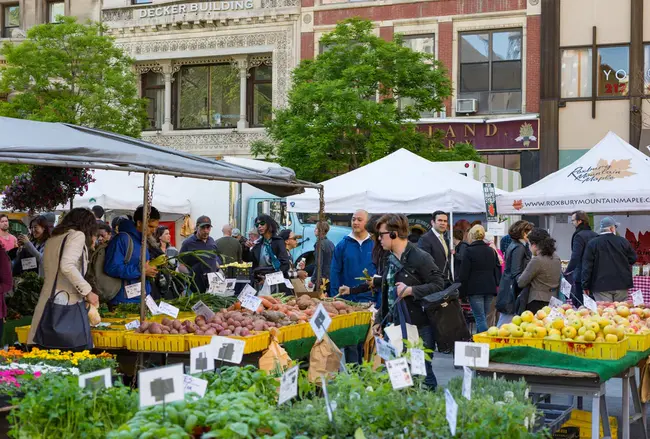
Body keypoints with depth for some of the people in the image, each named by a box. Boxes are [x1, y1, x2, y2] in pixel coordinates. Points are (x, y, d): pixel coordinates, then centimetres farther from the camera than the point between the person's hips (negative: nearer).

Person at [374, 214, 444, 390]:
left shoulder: (420, 257, -11)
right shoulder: (390, 258, 16)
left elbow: (438, 284, -16)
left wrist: (411, 290, -19)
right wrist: (381, 320, 22)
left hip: (419, 326, -8)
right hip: (395, 325, 8)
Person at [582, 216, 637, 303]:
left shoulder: (592, 244, -3)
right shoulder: (623, 241, 2)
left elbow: (587, 267, -3)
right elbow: (633, 259, 12)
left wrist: (585, 286, 1)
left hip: (601, 286, -2)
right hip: (621, 286, 2)